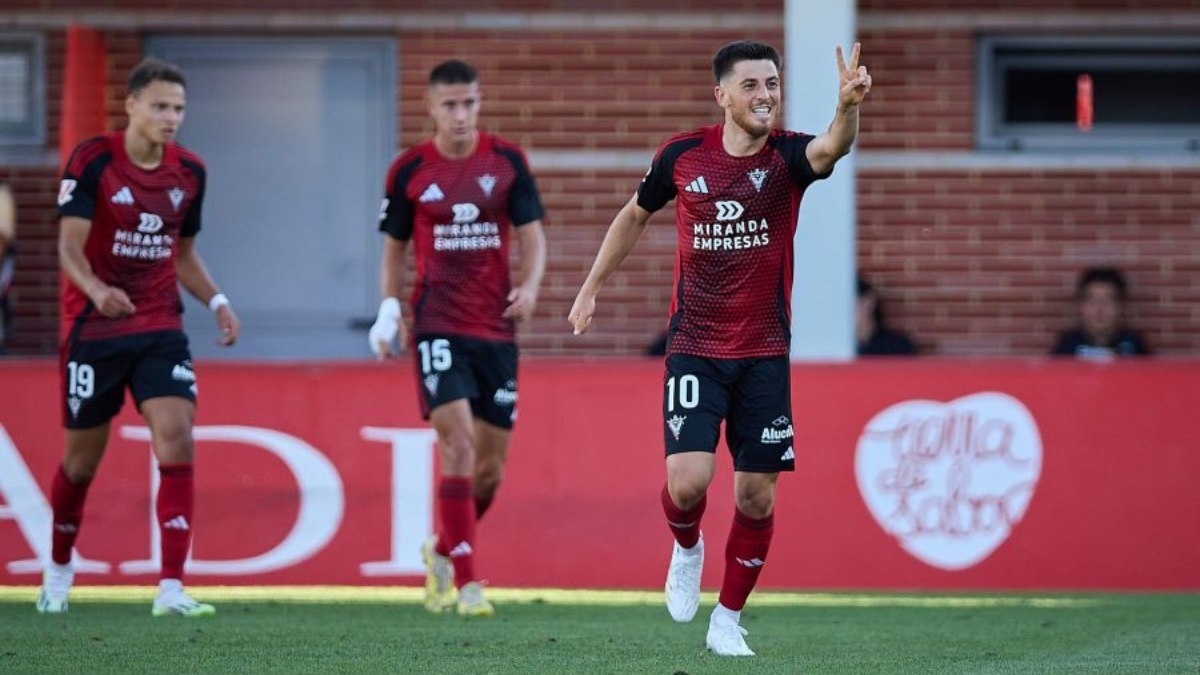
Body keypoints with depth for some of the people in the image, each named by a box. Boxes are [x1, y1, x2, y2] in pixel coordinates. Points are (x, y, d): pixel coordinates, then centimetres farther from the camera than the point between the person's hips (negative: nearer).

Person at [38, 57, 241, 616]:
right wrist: (96, 289, -38)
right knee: (82, 460, 7)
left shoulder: (189, 171, 4)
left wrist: (216, 300, 1)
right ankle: (58, 572, 33)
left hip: (160, 329, 3)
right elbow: (69, 245, -18)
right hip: (93, 331, -3)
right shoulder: (92, 161, -12)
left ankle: (171, 589, -18)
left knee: (176, 440, -15)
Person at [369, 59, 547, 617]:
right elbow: (394, 248, 12)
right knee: (459, 445, -18)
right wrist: (390, 309, -1)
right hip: (438, 324, -3)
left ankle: (442, 551, 33)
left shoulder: (507, 161, 3)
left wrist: (530, 286, -14)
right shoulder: (409, 171, 1)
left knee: (490, 466, 6)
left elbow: (531, 232, 4)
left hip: (496, 326, 3)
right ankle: (466, 583, -16)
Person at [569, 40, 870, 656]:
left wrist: (848, 106, -54)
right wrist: (590, 288, 18)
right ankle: (686, 548, 18)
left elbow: (831, 148, -33)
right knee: (688, 479, -17)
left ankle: (727, 621, 19)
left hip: (764, 354, 1)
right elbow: (635, 215, 16)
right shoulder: (682, 156, -3)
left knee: (756, 495, 1)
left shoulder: (787, 156, -8)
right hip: (694, 349, 0)